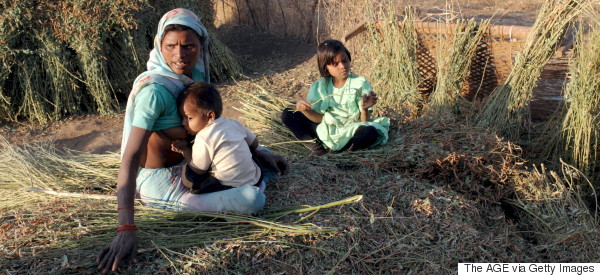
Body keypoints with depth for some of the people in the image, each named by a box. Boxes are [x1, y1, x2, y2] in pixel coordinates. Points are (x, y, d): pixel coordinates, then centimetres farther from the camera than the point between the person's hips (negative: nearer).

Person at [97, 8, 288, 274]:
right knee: (253, 199, -21)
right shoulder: (154, 90, -27)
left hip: (187, 164, 8)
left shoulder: (196, 74, -4)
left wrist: (259, 153, 1)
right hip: (159, 179, -8)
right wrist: (125, 227, -37)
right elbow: (130, 157, -30)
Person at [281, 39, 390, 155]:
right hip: (326, 130, 4)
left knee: (370, 132, -37)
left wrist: (365, 109, -33)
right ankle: (316, 145, -21)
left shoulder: (360, 83, -10)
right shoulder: (320, 86, 1)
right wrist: (305, 110, -18)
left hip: (350, 132, -3)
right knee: (287, 114, -4)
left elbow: (365, 121, -11)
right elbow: (319, 118, 1)